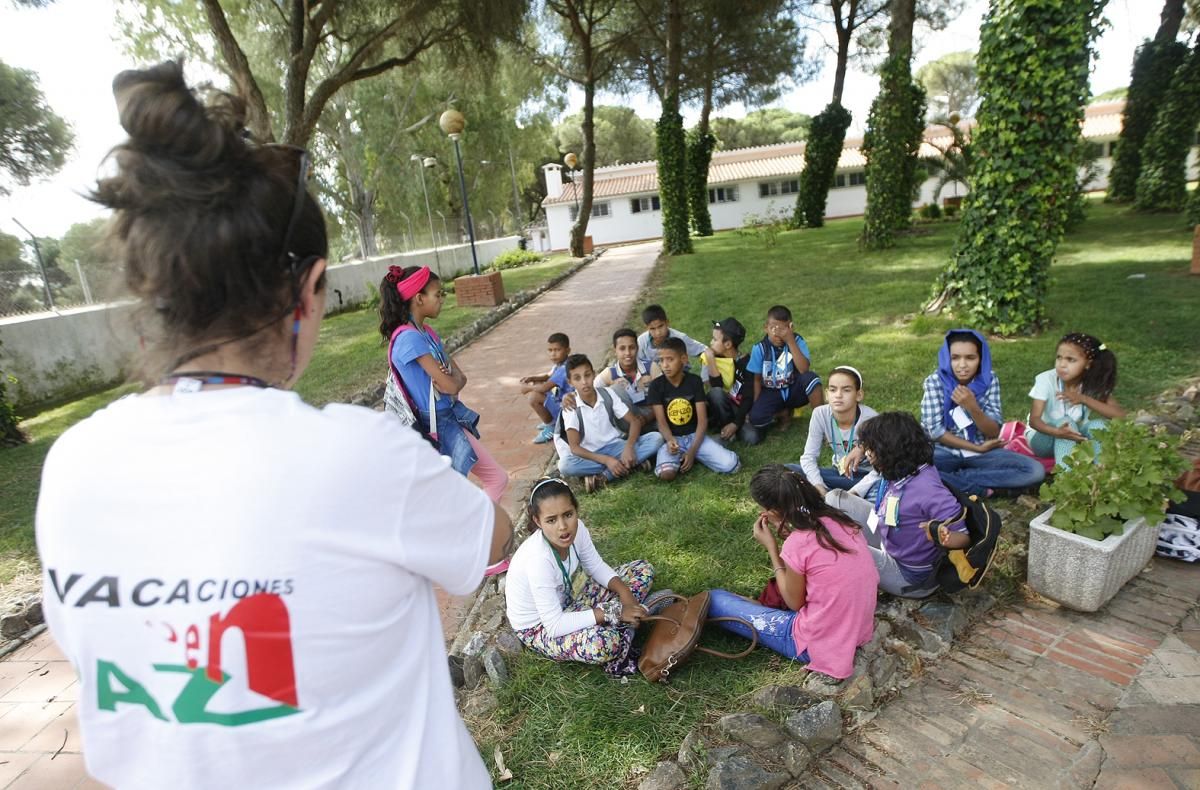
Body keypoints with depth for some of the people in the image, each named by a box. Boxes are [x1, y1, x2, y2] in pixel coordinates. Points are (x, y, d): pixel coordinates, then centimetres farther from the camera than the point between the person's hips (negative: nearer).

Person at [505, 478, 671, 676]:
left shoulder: (576, 528, -18)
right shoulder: (538, 559, -37)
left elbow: (597, 567, 0)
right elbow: (555, 626, -33)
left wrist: (625, 593, -17)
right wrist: (613, 613, -31)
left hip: (566, 602, 7)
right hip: (538, 628, -7)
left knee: (643, 570, 4)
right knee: (605, 643, -37)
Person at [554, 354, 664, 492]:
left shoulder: (607, 394, -6)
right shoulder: (570, 406, -13)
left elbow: (635, 421, -6)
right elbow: (574, 447, -16)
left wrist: (629, 447, -25)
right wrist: (606, 460, -28)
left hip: (615, 446, 3)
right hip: (591, 454, -2)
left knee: (656, 438, -20)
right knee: (565, 465, -35)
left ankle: (604, 476, -26)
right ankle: (631, 463, -22)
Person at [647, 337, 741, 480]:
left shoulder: (695, 381, -5)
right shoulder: (656, 385, -7)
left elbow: (702, 420, -7)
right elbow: (661, 422, -9)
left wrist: (692, 451, -19)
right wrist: (670, 441, -31)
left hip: (694, 435, 1)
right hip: (671, 438, 0)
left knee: (731, 465, -20)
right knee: (666, 473, -31)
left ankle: (697, 456, 6)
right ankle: (680, 457, 1)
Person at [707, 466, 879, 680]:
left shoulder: (797, 544, -25)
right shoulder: (839, 520, -6)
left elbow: (794, 603, -8)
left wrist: (771, 547, -6)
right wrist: (788, 532, 3)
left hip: (820, 644, -7)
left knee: (715, 599, -2)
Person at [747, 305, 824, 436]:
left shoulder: (797, 341, -12)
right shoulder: (759, 348, -11)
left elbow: (804, 370, -28)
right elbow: (757, 379, -1)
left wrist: (790, 341, -30)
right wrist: (756, 406, -7)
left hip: (794, 390, 0)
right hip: (771, 394, 0)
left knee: (810, 378, -33)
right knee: (756, 419, -28)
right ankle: (785, 413, 4)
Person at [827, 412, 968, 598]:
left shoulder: (927, 489, -34)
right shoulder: (903, 470, -9)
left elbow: (963, 537, -28)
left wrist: (944, 538, -46)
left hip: (905, 575, -8)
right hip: (888, 541, 9)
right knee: (835, 499, 4)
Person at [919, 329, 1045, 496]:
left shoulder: (989, 380, -6)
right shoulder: (935, 381, -11)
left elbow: (994, 433, -9)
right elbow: (935, 430, -12)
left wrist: (972, 407, -27)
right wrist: (977, 448, -10)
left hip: (982, 453, 2)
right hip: (945, 452, -2)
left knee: (1035, 471, -20)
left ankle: (956, 479, -15)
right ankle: (978, 489, -18)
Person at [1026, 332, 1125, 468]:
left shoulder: (1094, 384, -13)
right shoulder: (1046, 379, -23)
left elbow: (1120, 415, -23)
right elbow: (1034, 419, -30)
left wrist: (1084, 399, -34)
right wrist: (1057, 432, -51)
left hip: (1073, 438, 3)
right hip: (1043, 438, -3)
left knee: (1098, 424, -26)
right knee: (1066, 422, -33)